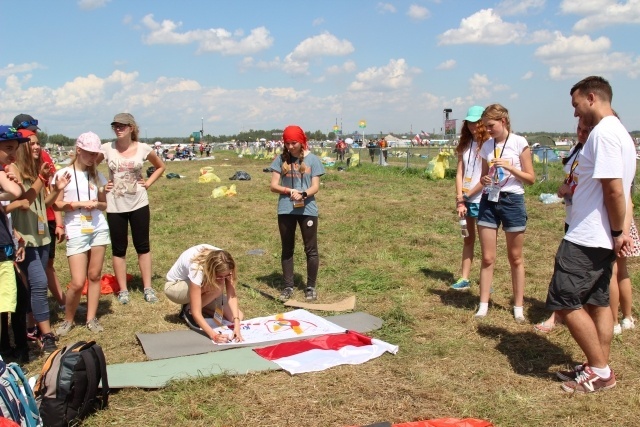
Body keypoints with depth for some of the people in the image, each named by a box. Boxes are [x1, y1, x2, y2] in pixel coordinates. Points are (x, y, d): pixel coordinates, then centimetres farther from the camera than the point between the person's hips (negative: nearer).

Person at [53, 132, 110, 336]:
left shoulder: (97, 176, 9)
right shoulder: (64, 174, -2)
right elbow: (56, 204, -3)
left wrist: (96, 204, -8)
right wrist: (79, 204, -14)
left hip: (99, 228, 4)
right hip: (76, 232, -4)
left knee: (94, 275, 6)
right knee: (78, 282, -5)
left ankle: (91, 318, 18)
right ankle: (68, 320, 16)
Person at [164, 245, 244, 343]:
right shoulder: (196, 269, -41)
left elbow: (232, 295, -24)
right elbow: (196, 313, -39)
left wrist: (237, 325, -36)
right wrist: (213, 335, -51)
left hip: (200, 284, 5)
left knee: (239, 316, -11)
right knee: (217, 287, -36)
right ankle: (188, 310, -10)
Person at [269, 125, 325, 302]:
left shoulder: (312, 159, -1)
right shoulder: (281, 159, 3)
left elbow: (315, 187, -4)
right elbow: (273, 185, 0)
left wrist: (303, 194, -24)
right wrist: (289, 191, -18)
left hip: (307, 209, -2)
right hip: (285, 210, 2)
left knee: (311, 249, 3)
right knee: (287, 249, 10)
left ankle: (311, 287, 16)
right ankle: (288, 286, 21)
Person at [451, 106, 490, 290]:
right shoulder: (466, 144, 10)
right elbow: (459, 173, 4)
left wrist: (466, 196, -10)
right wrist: (460, 199, -5)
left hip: (483, 200, -6)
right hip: (466, 200, 6)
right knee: (468, 239, 11)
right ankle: (465, 279, 17)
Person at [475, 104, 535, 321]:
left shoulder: (519, 143, -6)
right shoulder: (486, 146, 7)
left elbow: (531, 178, -4)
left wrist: (509, 167, -18)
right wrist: (484, 180, -7)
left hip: (512, 200, -3)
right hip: (489, 201, 4)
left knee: (515, 258, 8)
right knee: (487, 258, 3)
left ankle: (518, 306, 18)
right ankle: (483, 305, 11)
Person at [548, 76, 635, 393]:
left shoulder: (603, 132, -18)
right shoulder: (617, 131, 15)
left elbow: (615, 189, -23)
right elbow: (612, 188, 13)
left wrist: (617, 232, -14)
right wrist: (617, 232, 9)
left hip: (587, 238, -10)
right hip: (600, 237, 10)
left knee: (565, 302, -4)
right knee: (597, 301, 15)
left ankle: (599, 370, 6)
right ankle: (600, 368, 24)